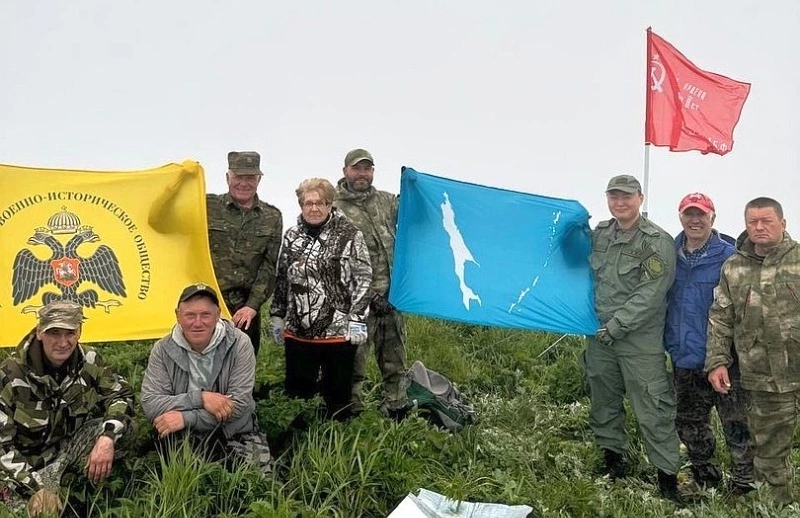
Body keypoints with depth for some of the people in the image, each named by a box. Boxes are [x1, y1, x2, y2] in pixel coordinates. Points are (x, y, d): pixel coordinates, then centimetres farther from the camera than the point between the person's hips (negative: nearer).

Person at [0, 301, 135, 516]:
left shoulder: (89, 361, -9)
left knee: (123, 425, -19)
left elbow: (121, 395, -9)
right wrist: (35, 488, -31)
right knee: (32, 510, -31)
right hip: (26, 462, -4)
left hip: (70, 448, 4)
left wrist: (107, 438, -30)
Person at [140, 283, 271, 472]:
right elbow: (149, 404, -14)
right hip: (186, 436, 0)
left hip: (235, 433, 0)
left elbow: (239, 404, -18)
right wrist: (199, 398, -26)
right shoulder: (163, 350, -7)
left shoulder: (239, 344, -12)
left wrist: (185, 418, -26)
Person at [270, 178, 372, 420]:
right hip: (297, 332, 4)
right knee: (296, 392, 12)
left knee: (337, 395, 7)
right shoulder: (292, 236, 10)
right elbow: (281, 280, 17)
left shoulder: (350, 235, -4)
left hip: (338, 332, -4)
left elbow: (363, 280, -6)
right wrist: (277, 316, 14)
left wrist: (357, 320, -11)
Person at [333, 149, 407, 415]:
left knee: (394, 361, 14)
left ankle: (397, 410, 25)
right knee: (354, 363, 2)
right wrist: (369, 294, -14)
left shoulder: (386, 200, 12)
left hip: (391, 295, 5)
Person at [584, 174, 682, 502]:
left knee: (653, 410, -5)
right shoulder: (599, 233, 6)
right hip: (600, 336, 6)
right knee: (603, 401, 16)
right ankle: (613, 459, 33)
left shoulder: (658, 242, -11)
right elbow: (589, 273, 21)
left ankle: (668, 477, 6)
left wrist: (615, 327, -16)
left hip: (640, 341, -6)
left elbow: (648, 296, -16)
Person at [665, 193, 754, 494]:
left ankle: (744, 486, 15)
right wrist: (667, 342, 12)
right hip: (684, 359, 6)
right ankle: (706, 479, 36)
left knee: (737, 426, 1)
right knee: (689, 425, 18)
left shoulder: (728, 256, -9)